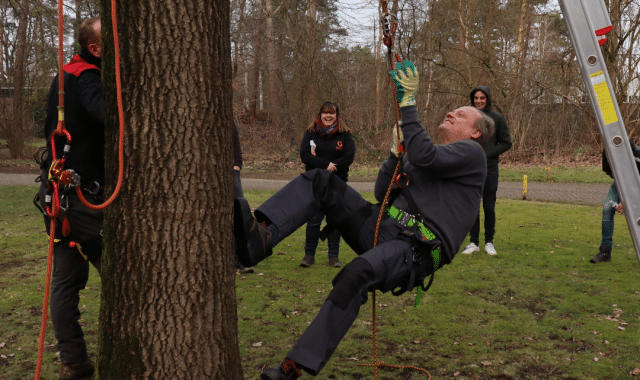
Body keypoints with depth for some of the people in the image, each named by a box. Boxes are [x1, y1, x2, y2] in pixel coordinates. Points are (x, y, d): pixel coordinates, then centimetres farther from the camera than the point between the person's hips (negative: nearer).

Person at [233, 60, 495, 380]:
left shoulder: (471, 153, 7)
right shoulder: (419, 156, 32)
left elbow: (425, 155, -14)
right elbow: (382, 193, 23)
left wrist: (407, 103, -10)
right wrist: (397, 150, 11)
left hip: (416, 249, -8)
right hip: (383, 228, 8)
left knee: (356, 274, -39)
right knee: (319, 181, -6)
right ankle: (260, 238, -28)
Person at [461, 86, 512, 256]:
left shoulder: (497, 118, 1)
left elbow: (506, 143, 2)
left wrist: (488, 153, -11)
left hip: (490, 169, -1)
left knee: (489, 207, 4)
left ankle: (489, 242, 17)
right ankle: (473, 242, 12)